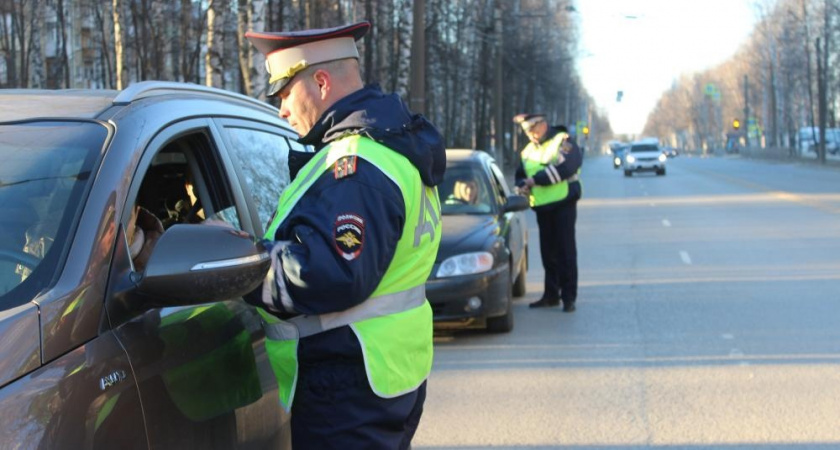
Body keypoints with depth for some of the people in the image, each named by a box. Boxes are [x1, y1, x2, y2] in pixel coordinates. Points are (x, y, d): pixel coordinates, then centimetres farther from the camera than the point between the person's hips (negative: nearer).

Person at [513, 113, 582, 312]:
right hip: (541, 207, 6)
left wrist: (536, 179, -19)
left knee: (566, 251, -5)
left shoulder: (563, 142, -5)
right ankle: (551, 294, 18)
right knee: (548, 252, 9)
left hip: (563, 204, -6)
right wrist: (523, 186, -1)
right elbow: (520, 175, 23)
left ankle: (569, 297, -2)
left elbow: (564, 168, -20)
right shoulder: (528, 151, 16)